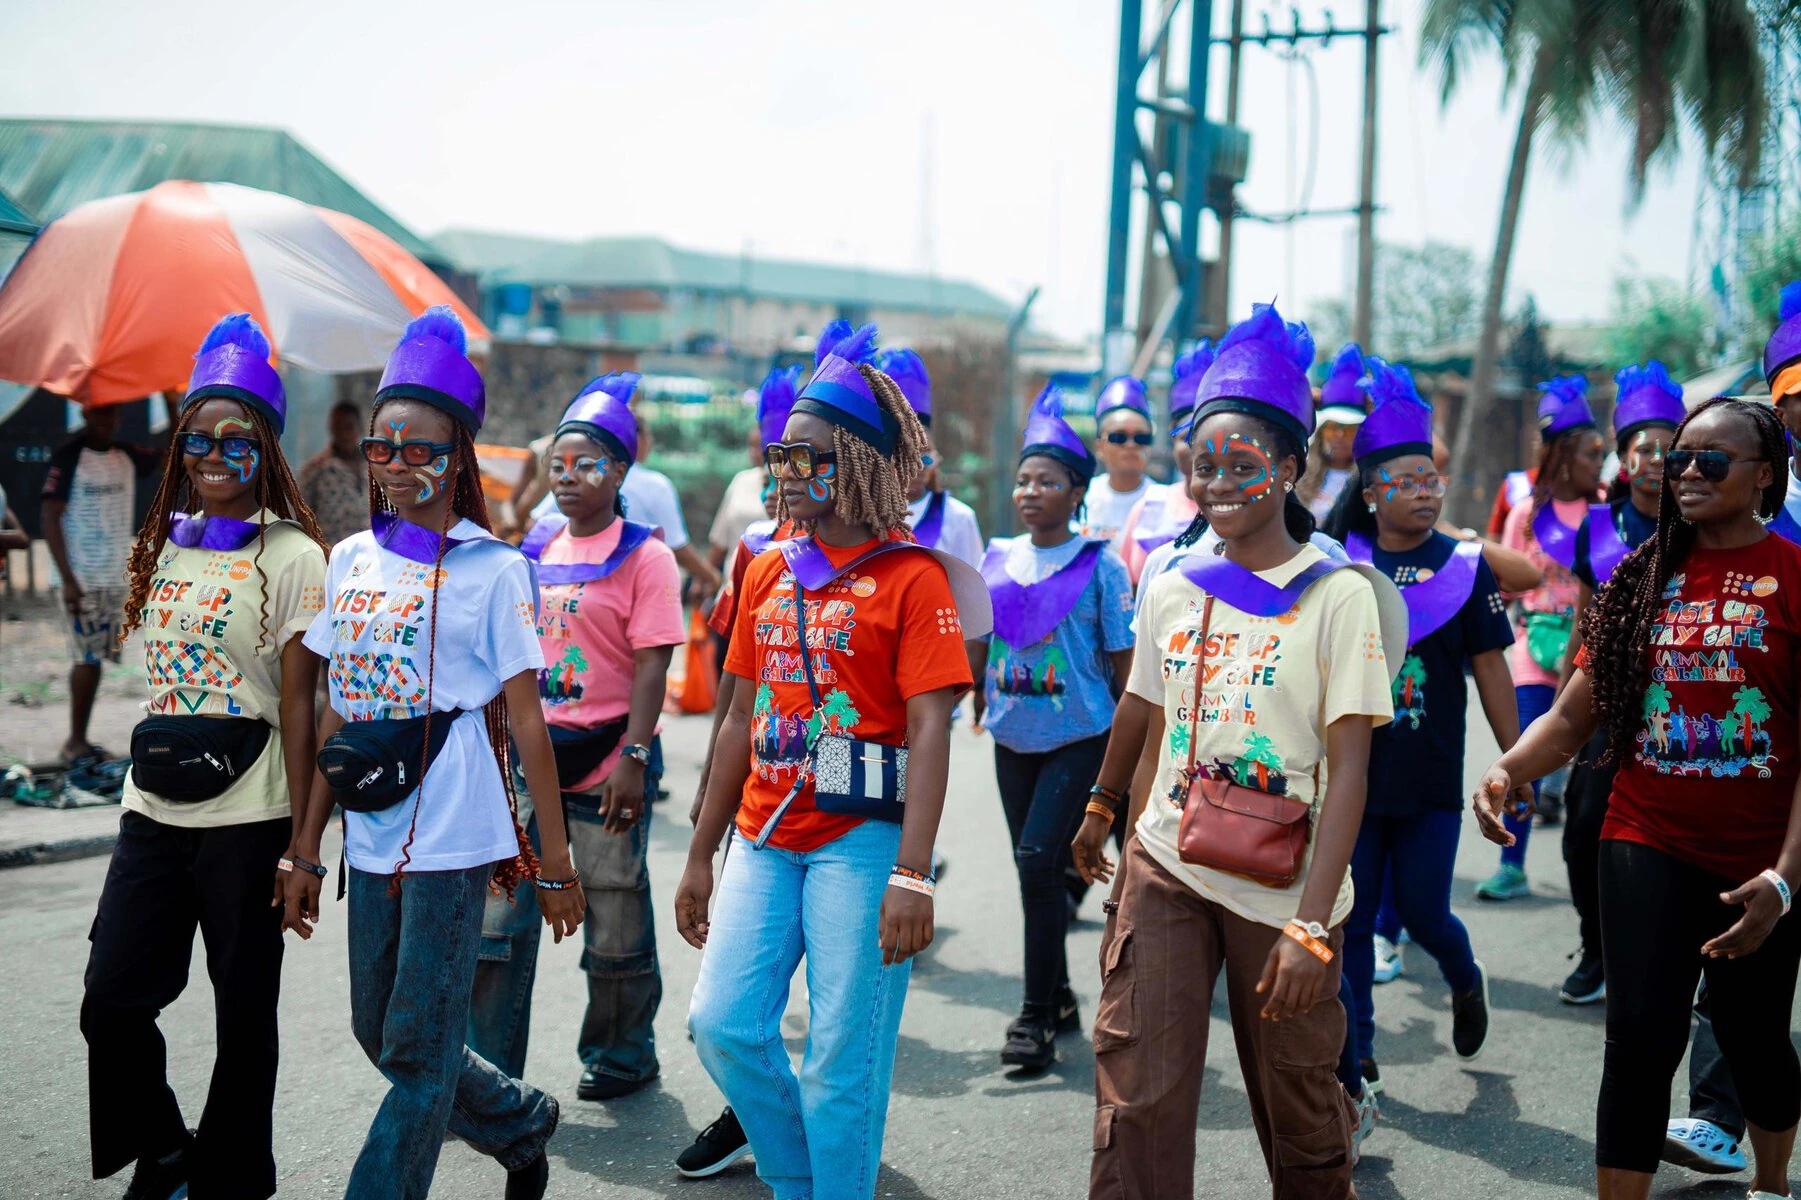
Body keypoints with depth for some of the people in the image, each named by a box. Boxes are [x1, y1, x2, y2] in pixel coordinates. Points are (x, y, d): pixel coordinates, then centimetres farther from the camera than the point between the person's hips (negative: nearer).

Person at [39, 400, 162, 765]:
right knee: (87, 657, -8)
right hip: (81, 579, -6)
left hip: (115, 578, 6)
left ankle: (81, 741, 14)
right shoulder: (68, 458, -9)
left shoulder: (127, 457, 8)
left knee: (96, 658, 7)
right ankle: (75, 743, -1)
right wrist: (68, 579, -19)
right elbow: (50, 519, -12)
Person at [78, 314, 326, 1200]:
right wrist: (148, 775, 14)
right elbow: (157, 679, 16)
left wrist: (301, 837, -11)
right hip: (154, 810, 5)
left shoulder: (291, 556, -6)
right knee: (109, 1001, 3)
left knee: (244, 1016, 5)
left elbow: (298, 704, -9)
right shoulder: (164, 547, 11)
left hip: (246, 818, -5)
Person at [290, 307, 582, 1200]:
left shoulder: (492, 568, -5)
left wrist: (556, 860, -8)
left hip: (453, 833, -6)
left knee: (418, 1048, -1)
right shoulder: (351, 559, 10)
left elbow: (525, 721, -7)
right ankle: (523, 1120, 37)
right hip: (371, 833, 6)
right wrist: (306, 850, 11)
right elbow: (337, 715, 12)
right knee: (379, 1032, 15)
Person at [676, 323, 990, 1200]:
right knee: (724, 1024, 2)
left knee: (841, 1061, -1)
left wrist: (912, 874, -20)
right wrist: (701, 855, 16)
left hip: (861, 841, -6)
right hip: (768, 839, 6)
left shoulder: (911, 577, -7)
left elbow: (929, 731, -13)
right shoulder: (768, 573, 11)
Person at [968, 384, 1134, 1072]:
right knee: (1036, 868, 11)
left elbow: (1124, 660, -3)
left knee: (1038, 862, -14)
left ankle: (1038, 1014, -3)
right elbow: (976, 643, 16)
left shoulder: (1100, 565, -6)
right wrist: (977, 700, 13)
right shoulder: (998, 560, 6)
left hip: (1080, 737, -5)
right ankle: (1059, 1000, 26)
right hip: (1014, 736, 5)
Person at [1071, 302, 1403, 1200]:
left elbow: (1348, 768, -14)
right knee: (1136, 1096, -1)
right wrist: (1100, 809, 35)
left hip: (1284, 890, -3)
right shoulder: (1171, 587, 3)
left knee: (1298, 1107, 11)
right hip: (1165, 871, 3)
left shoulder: (1340, 596, -10)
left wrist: (1311, 925, -21)